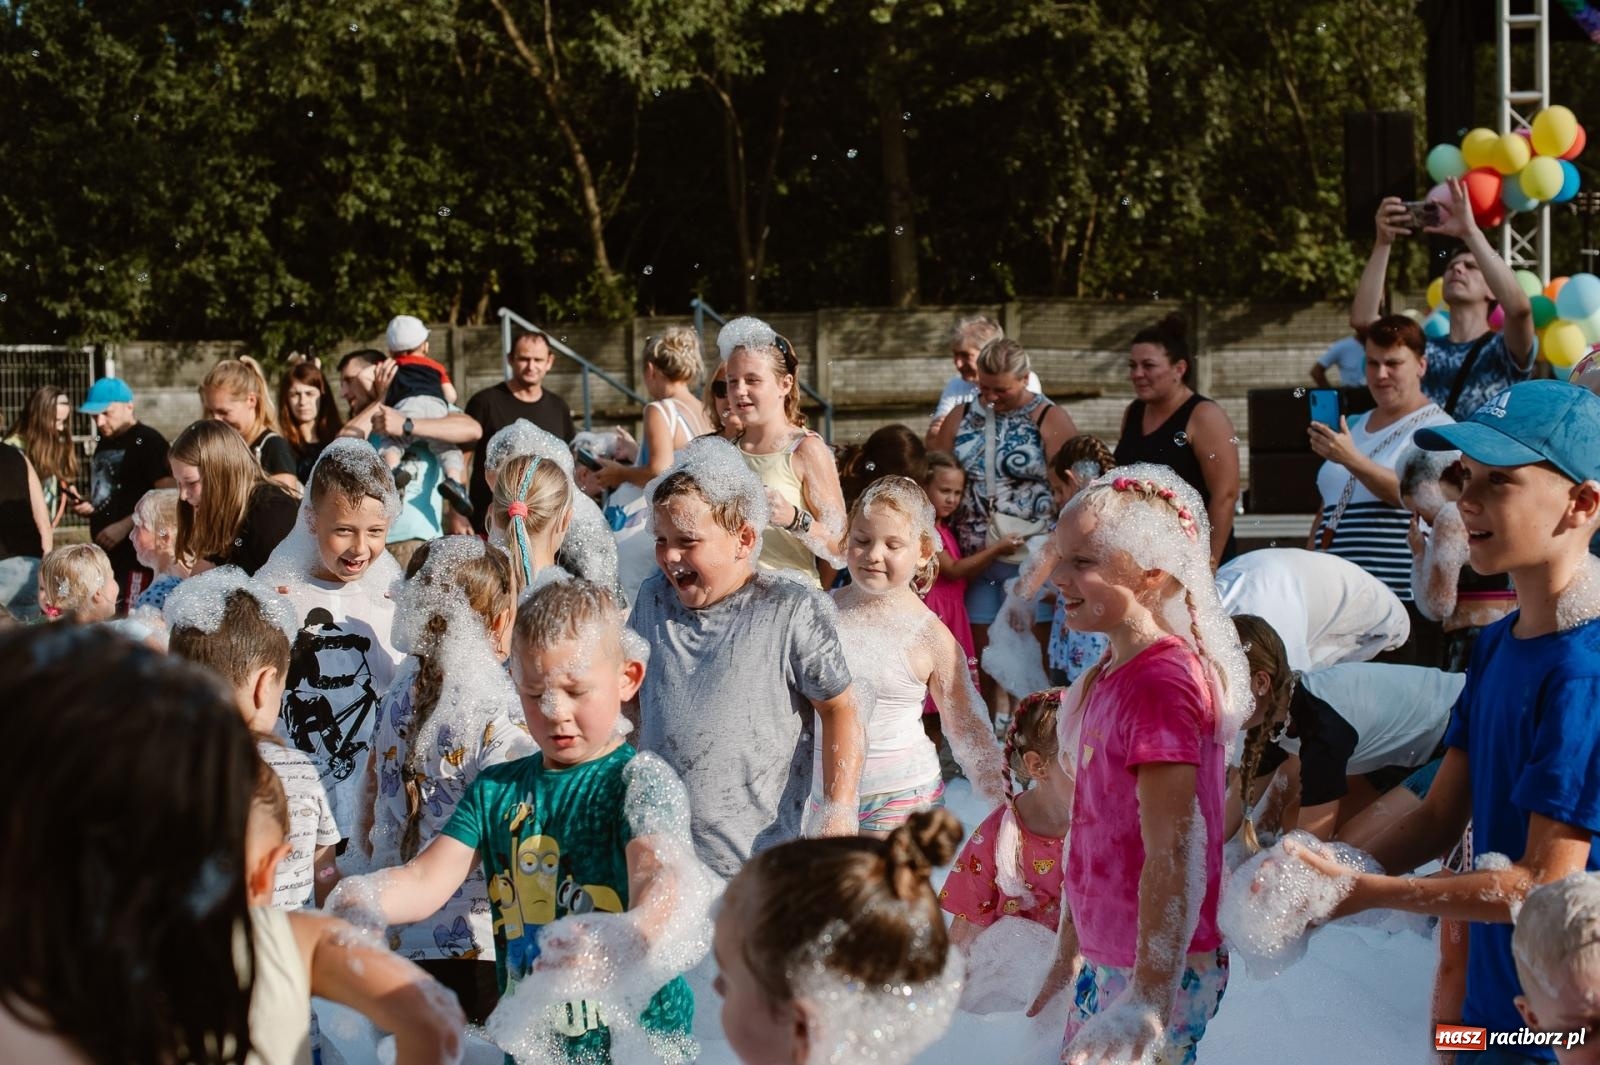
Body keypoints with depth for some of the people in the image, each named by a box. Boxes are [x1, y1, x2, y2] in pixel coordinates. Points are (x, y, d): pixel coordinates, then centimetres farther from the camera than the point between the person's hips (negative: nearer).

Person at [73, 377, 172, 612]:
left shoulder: (148, 442, -9)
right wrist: (88, 507, 10)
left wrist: (125, 525, -21)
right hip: (105, 554, 9)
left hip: (136, 555, -9)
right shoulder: (104, 444, 18)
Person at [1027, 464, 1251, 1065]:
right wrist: (1069, 952, 21)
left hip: (1157, 972, -9)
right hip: (1107, 963, 9)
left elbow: (1174, 854, -24)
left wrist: (1150, 998, -27)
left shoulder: (1162, 682, -19)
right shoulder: (1108, 676, 10)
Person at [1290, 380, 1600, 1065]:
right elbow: (1440, 816, 7)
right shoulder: (1498, 643, 5)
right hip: (1494, 1007, 8)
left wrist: (1365, 893, -20)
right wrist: (1326, 874, -10)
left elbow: (1544, 885, -23)